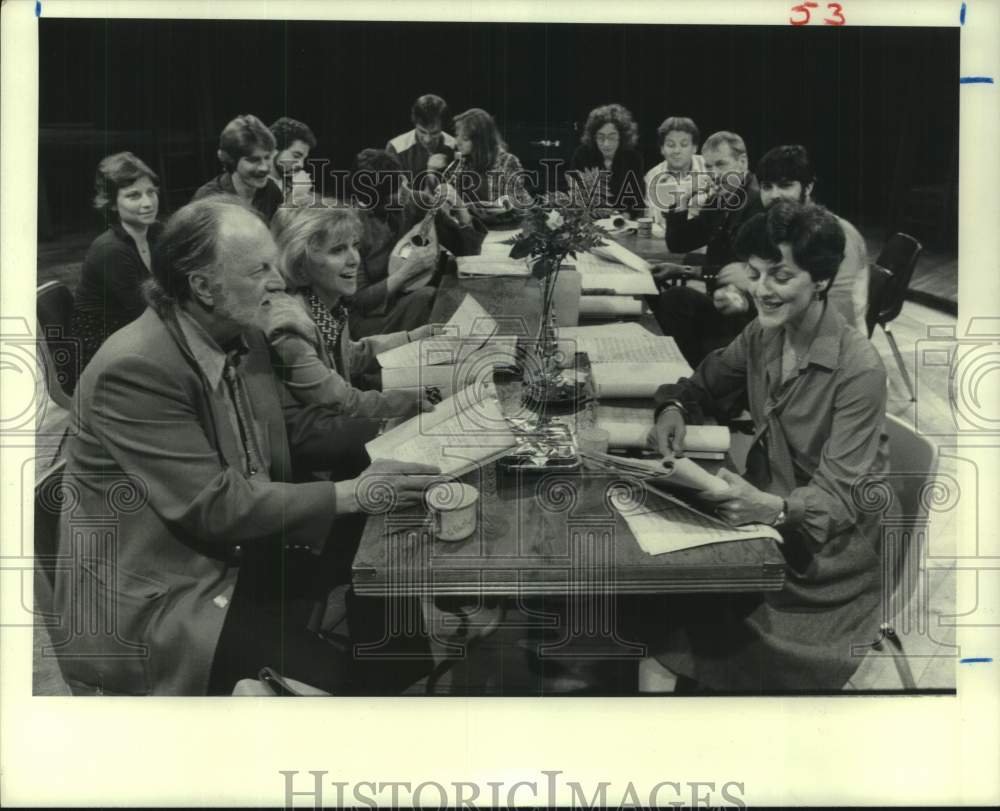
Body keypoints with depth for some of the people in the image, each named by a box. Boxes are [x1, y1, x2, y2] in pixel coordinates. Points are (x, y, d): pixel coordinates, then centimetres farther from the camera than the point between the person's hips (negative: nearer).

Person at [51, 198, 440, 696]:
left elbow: (283, 432, 11)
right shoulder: (134, 369, -23)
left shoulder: (241, 336, 2)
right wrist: (351, 494, -26)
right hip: (156, 594, -8)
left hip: (237, 548, 8)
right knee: (335, 676, -22)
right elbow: (213, 506, -25)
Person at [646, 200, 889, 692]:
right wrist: (673, 408, -8)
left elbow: (840, 497, -23)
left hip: (825, 554, -6)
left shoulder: (859, 369, -22)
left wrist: (773, 508, -44)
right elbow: (706, 381, 16)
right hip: (764, 514, 7)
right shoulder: (762, 335, -1)